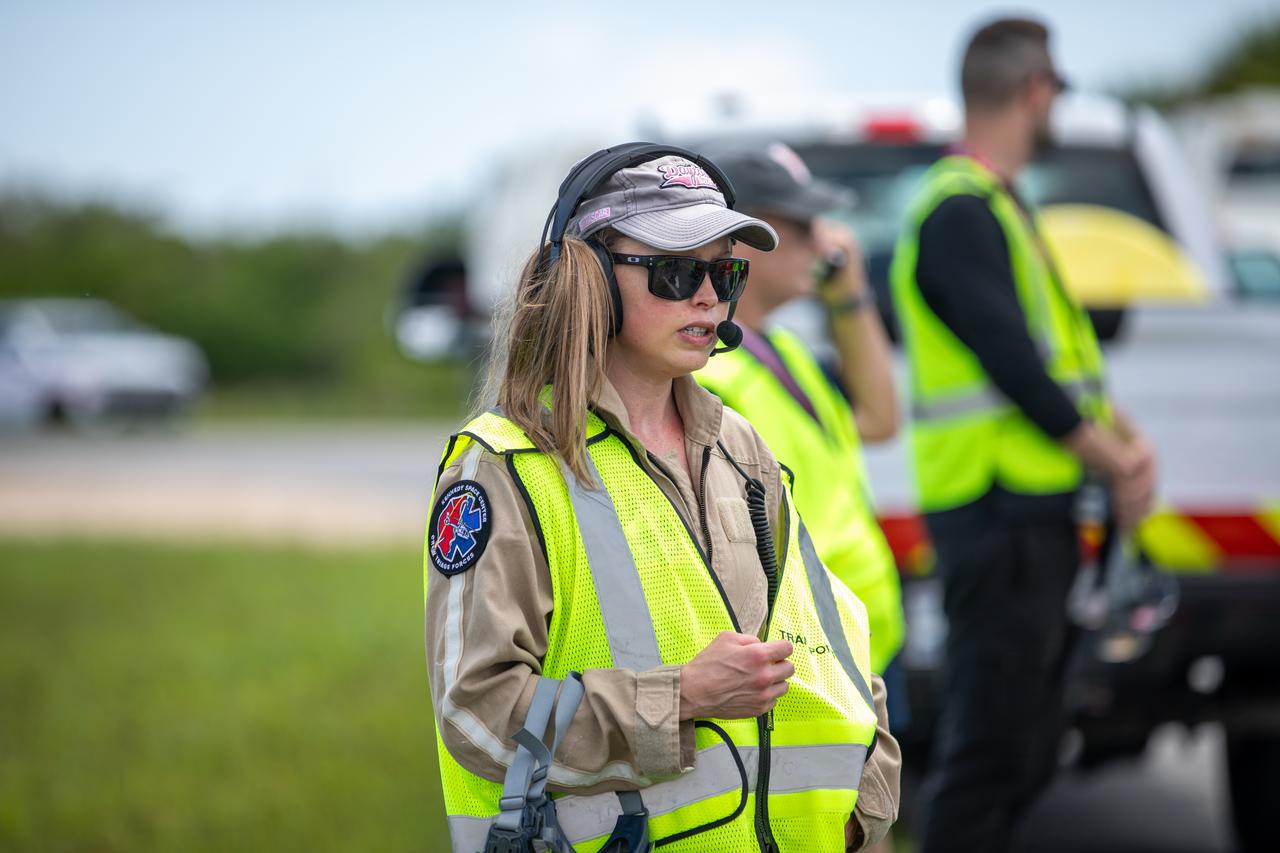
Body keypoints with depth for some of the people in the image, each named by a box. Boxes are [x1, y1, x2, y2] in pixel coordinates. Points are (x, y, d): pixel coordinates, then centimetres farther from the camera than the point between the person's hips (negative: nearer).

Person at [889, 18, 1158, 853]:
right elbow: (1011, 365, -21)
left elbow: (1059, 347, 20)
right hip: (996, 509, -10)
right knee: (991, 744, -9)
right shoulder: (960, 211, -14)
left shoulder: (1000, 205, 18)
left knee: (1026, 747, 15)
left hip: (1036, 509, 10)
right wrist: (1115, 463, -13)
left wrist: (1124, 439, 5)